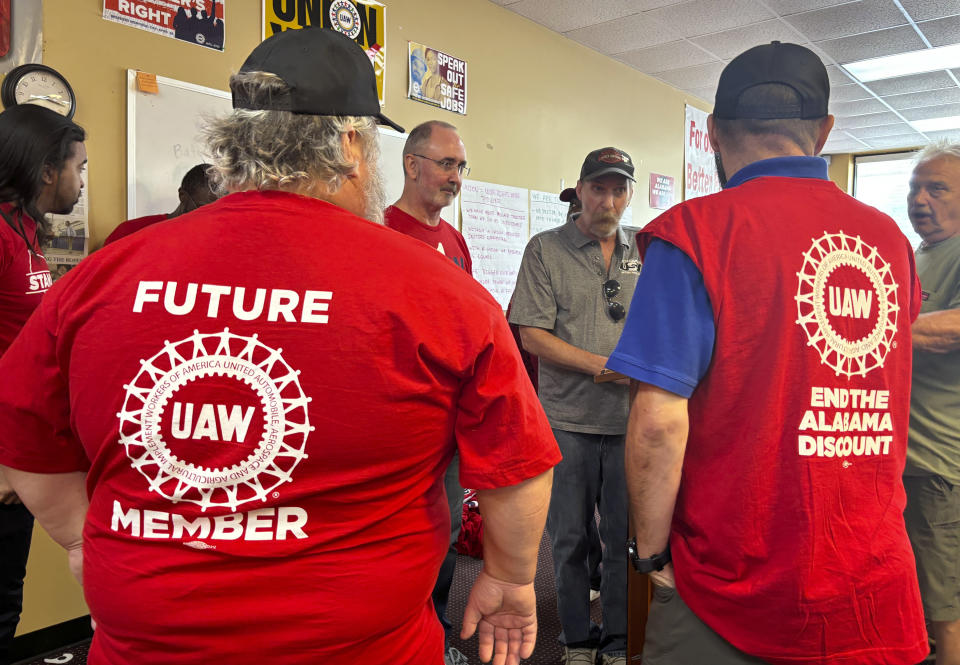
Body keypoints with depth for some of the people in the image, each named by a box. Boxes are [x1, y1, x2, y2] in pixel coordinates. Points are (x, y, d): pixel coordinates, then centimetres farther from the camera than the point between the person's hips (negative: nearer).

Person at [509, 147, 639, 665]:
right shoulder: (546, 249, -2)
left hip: (629, 419, 3)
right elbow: (532, 335, -8)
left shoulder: (643, 254, 10)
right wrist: (604, 365, -15)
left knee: (625, 535, 10)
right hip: (569, 418, -2)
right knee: (571, 536, 10)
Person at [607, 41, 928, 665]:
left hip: (735, 591, -5)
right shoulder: (890, 240, 3)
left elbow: (659, 420, -21)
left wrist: (651, 551, -7)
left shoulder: (695, 231, -15)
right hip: (878, 588, 6)